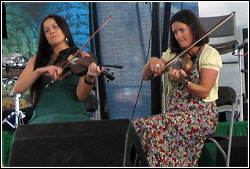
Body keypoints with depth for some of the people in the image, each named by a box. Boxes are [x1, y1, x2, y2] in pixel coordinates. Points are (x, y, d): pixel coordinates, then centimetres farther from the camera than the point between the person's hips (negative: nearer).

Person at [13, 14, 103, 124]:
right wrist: (39, 71, -14)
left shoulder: (82, 57, 10)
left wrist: (89, 79, -23)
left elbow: (80, 95, -2)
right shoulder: (38, 60, 15)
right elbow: (17, 89, 1)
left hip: (73, 116, -1)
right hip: (42, 119, 1)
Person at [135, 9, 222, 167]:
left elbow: (204, 92, -12)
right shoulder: (173, 54, 17)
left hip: (201, 114, -6)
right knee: (140, 125, -24)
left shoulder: (209, 54, -2)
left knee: (151, 127, -30)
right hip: (175, 112, 6)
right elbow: (145, 76, 14)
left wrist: (184, 81, -29)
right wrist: (152, 62, -8)